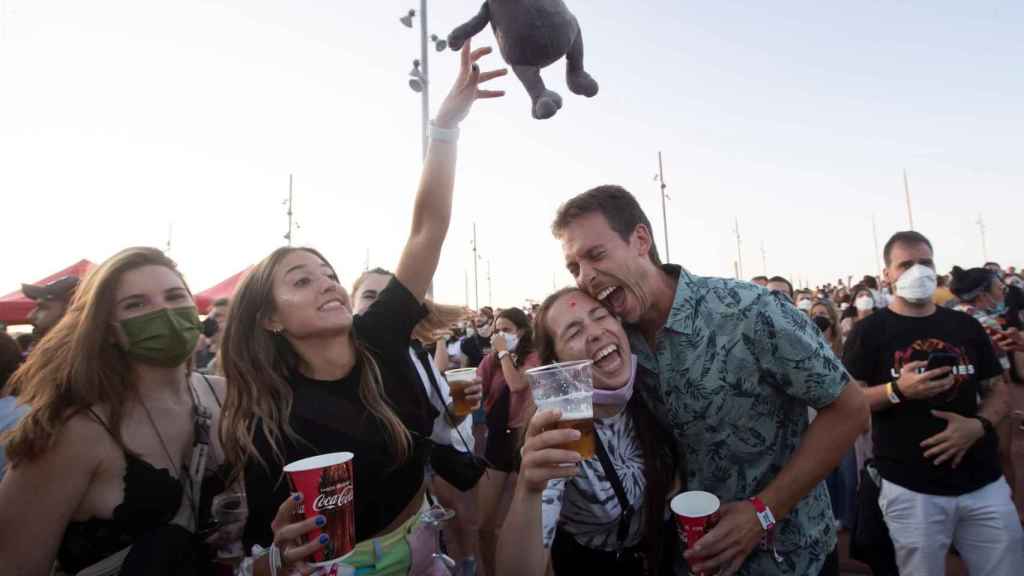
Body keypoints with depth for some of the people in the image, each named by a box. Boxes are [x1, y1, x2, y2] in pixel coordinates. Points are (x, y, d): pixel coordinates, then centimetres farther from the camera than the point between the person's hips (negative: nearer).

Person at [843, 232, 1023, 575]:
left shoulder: (965, 325, 9)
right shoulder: (869, 331, -4)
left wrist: (979, 424, -7)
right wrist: (897, 390, -23)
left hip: (984, 482, 4)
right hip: (910, 489, -4)